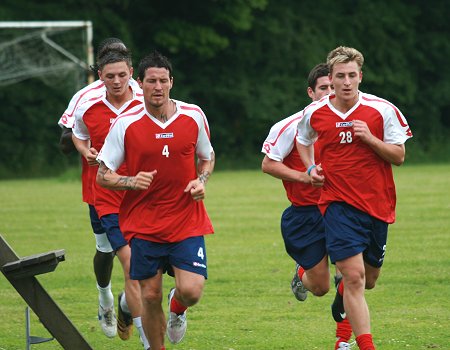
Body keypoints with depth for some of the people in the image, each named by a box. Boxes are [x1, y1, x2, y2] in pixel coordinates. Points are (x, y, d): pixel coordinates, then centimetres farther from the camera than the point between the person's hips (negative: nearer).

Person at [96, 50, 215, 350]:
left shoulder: (194, 116, 1)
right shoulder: (125, 124, -5)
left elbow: (207, 157, 18)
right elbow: (103, 176, 0)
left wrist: (201, 181, -3)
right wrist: (131, 181, -20)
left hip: (187, 222, 1)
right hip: (143, 224, -1)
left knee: (191, 291, -13)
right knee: (151, 296, 1)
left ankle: (177, 309, 24)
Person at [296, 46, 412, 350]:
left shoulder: (382, 110, -6)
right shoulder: (314, 114, -1)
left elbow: (399, 156, -2)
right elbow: (303, 140, 22)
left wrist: (370, 138, -18)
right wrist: (311, 168, 4)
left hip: (377, 204, 2)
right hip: (338, 204, -2)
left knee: (368, 279, 15)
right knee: (354, 275, -17)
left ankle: (342, 294, 51)